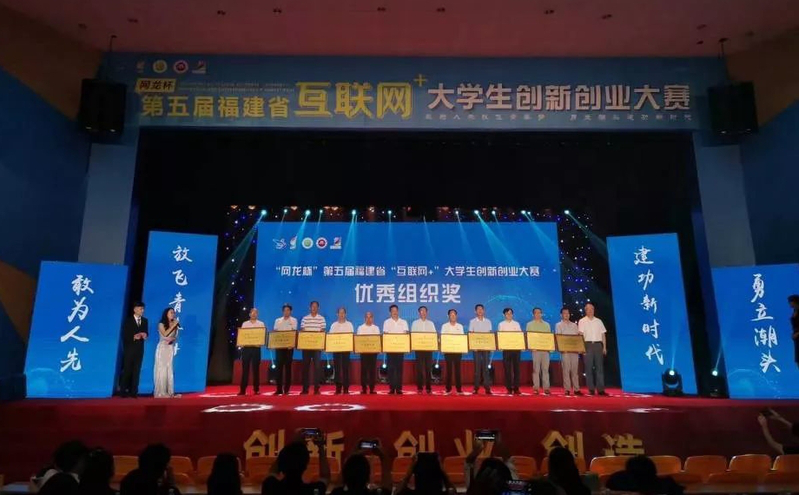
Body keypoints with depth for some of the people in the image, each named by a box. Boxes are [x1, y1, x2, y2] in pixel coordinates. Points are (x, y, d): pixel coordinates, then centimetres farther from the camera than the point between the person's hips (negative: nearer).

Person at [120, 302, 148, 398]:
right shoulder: (128, 320, -1)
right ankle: (123, 391, 9)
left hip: (139, 348, 3)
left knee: (137, 370, 2)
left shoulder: (145, 321, 11)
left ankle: (133, 391, 5)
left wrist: (145, 335, -11)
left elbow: (146, 333, 11)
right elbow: (124, 335, -5)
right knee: (127, 370, 0)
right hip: (129, 348, -3)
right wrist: (134, 337, -20)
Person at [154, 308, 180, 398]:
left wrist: (172, 339, -12)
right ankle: (161, 392, -1)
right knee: (161, 369, -4)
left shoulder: (174, 325, 8)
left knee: (169, 370, 3)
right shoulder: (161, 324, -3)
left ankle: (169, 391, 5)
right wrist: (173, 326, -15)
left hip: (170, 349, 4)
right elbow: (165, 334, -17)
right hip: (162, 348, -4)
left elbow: (175, 337, 9)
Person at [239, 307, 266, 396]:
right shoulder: (245, 324, 12)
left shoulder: (261, 324, 9)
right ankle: (243, 389, 3)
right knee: (245, 369, 0)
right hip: (246, 348, 1)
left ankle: (256, 389, 7)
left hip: (256, 348, -1)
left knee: (256, 369, 1)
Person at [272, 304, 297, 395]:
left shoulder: (293, 320, 6)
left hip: (289, 346, -2)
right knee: (278, 366, -2)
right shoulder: (278, 321, 14)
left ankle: (286, 389, 4)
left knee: (288, 367, 0)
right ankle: (279, 389, 2)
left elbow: (294, 332, -5)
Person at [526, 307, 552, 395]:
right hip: (535, 349, -2)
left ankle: (546, 388, 2)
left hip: (545, 349, 2)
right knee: (536, 369, -3)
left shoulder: (546, 325, 17)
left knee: (545, 369, 0)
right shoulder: (530, 324, 9)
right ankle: (536, 388, 0)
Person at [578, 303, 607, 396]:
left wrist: (604, 347, 5)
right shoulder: (582, 321, 4)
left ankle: (600, 389, 0)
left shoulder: (598, 321, 13)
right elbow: (580, 334, -4)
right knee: (589, 367, -2)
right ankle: (591, 389, 3)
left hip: (598, 345, 3)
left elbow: (603, 335, 12)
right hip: (588, 345, -3)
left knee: (600, 367, 0)